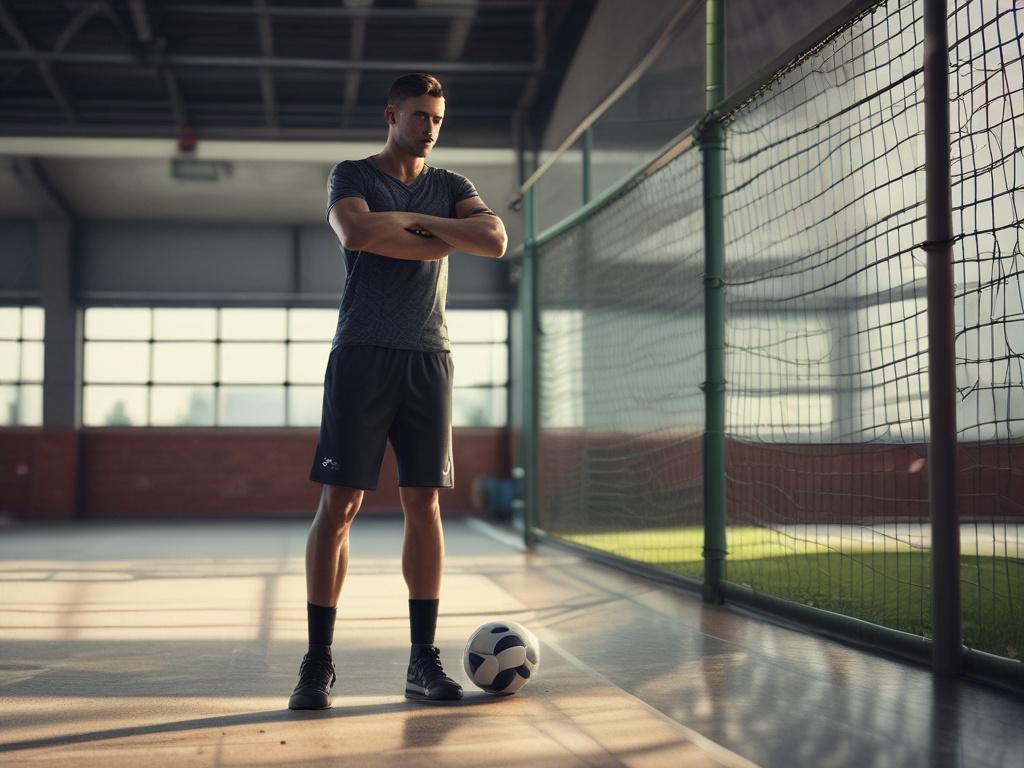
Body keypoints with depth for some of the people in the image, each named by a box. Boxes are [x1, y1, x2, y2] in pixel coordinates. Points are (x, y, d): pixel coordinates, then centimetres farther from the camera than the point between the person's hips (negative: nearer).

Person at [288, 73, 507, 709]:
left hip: (429, 357, 3)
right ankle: (319, 661, -1)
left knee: (424, 502, 1)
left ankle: (424, 660, 6)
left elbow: (496, 240, -2)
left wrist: (408, 221, -5)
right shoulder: (352, 175, 8)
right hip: (362, 354, -3)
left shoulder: (449, 186, 17)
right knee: (341, 502, -6)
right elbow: (355, 232, -15)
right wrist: (438, 237, -5)